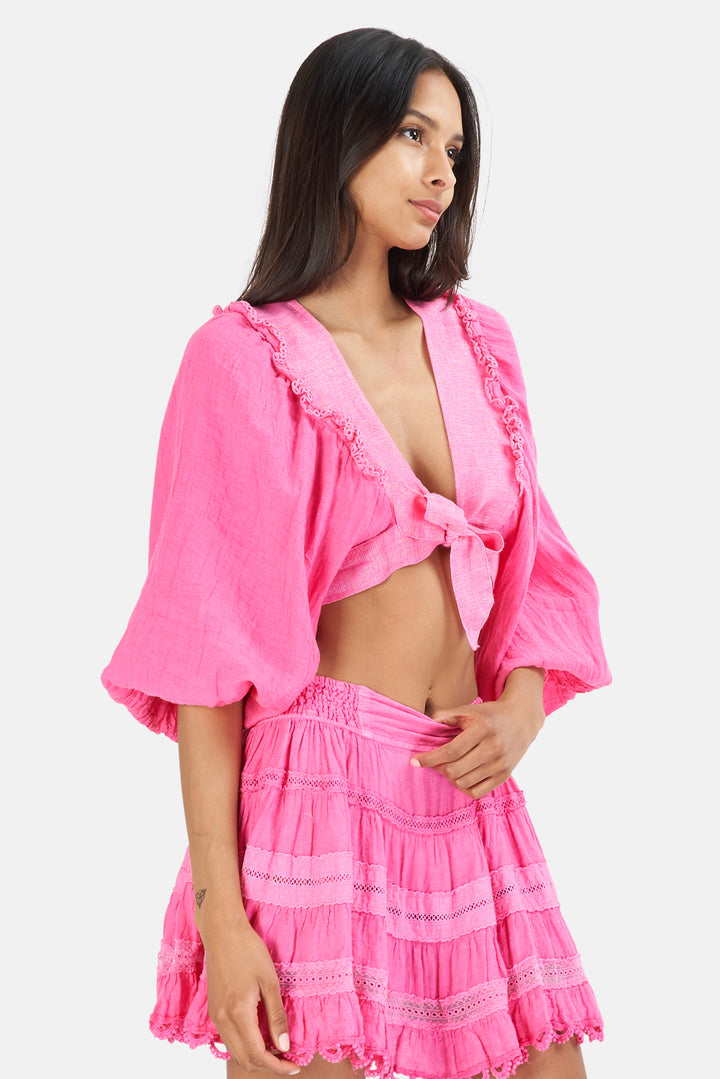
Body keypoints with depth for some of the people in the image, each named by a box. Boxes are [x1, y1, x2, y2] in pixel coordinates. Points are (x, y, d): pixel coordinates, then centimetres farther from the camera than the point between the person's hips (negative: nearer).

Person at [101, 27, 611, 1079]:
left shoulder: (476, 343, 13)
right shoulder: (245, 358, -3)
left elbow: (538, 570, 17)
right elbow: (209, 646, -7)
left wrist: (522, 712, -5)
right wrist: (219, 911, -13)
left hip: (471, 798, 5)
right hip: (317, 792, -5)